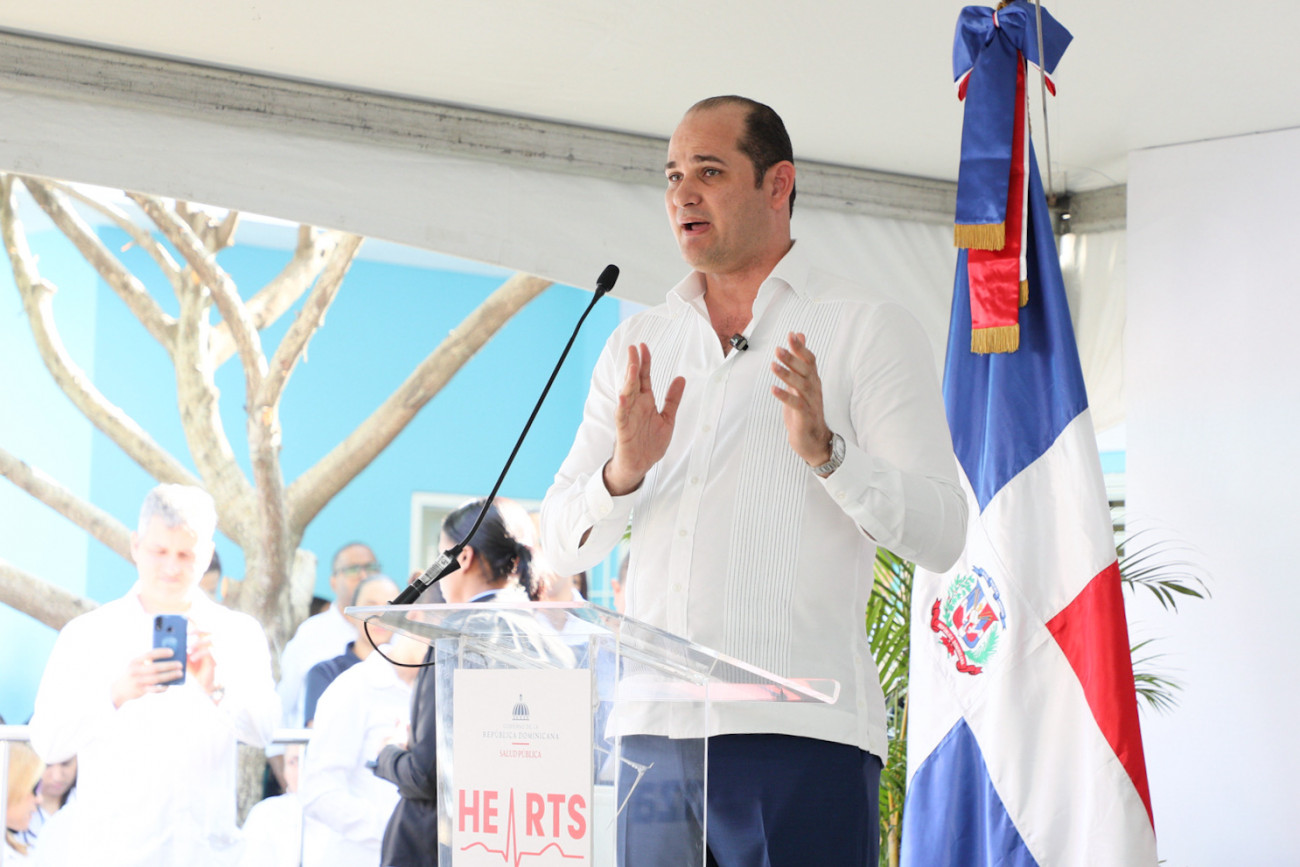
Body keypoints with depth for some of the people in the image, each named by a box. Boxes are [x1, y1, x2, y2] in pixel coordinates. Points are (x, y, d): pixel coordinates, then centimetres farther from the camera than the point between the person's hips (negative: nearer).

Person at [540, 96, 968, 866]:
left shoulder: (868, 327, 4)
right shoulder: (639, 344, 18)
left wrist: (825, 449, -19)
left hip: (797, 732, -4)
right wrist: (623, 472, -8)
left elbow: (941, 535, -4)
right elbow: (563, 541, 13)